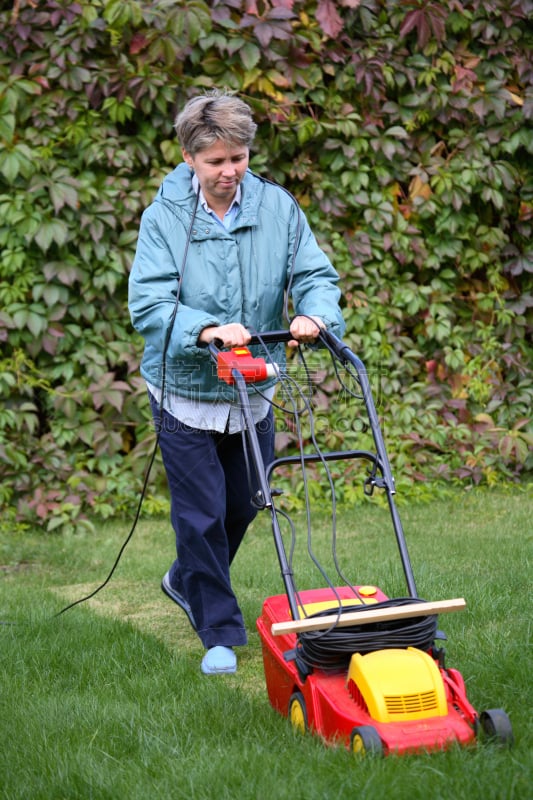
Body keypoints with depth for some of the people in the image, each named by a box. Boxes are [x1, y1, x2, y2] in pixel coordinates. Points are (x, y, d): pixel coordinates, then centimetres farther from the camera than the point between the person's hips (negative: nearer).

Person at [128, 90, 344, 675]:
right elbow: (147, 303, -19)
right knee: (201, 513, -1)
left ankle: (188, 582, 45)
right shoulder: (165, 216, -13)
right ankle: (219, 632, 13)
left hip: (253, 390, 4)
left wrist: (315, 314, -28)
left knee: (242, 506, 17)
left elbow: (315, 275, -5)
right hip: (185, 390, -4)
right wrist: (206, 329, -35)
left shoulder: (277, 208, -5)